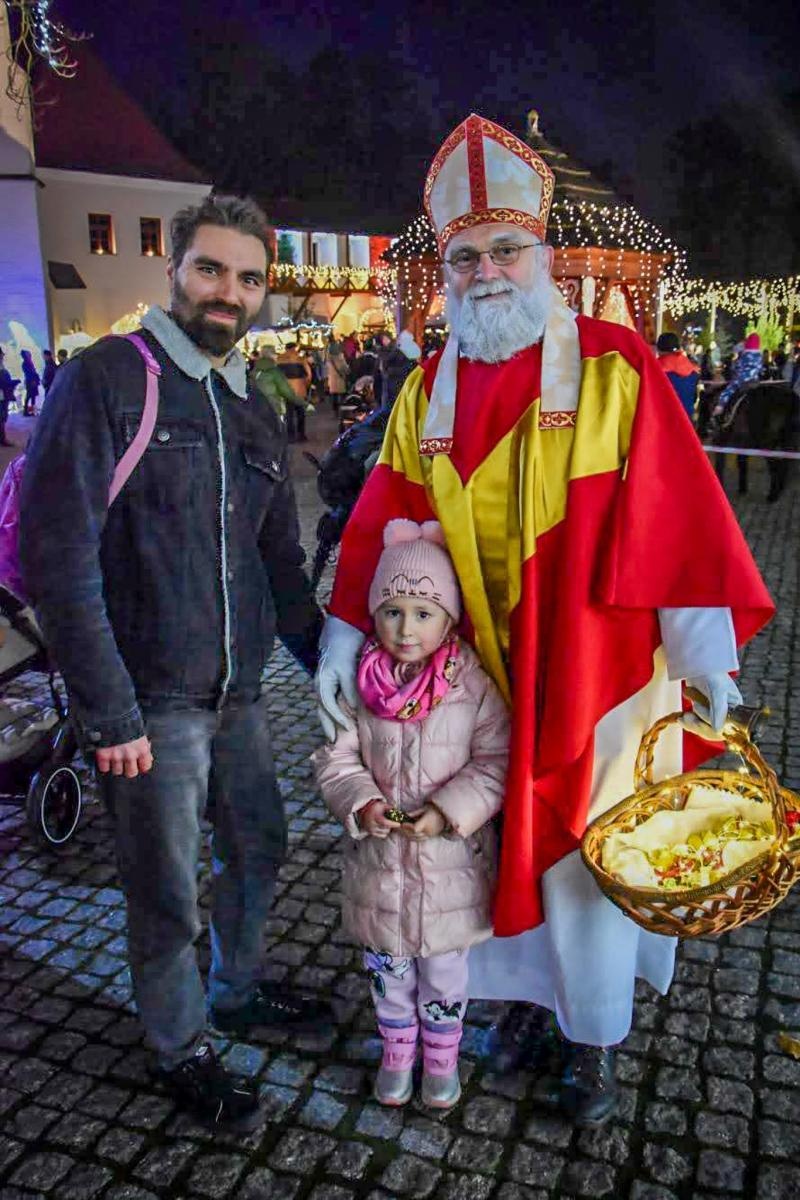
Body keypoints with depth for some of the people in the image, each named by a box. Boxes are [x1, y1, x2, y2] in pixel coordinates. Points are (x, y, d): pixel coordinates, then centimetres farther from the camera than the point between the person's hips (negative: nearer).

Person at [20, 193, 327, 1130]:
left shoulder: (254, 413, 11)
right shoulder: (106, 379, -10)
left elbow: (280, 564, 16)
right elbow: (56, 556, -17)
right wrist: (109, 714, -19)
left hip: (239, 692, 7)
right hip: (149, 702, -6)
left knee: (258, 849, 21)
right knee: (167, 895, 9)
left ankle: (237, 990, 47)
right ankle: (182, 1049, 35)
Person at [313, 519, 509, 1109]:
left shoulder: (475, 686, -13)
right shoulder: (361, 684, -8)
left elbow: (495, 763, -12)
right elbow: (337, 757, -4)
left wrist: (448, 811, -22)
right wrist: (362, 804, -20)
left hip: (451, 855, -1)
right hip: (380, 852, 2)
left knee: (445, 966, 17)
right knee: (388, 966, 19)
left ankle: (442, 1058, 42)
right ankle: (397, 1054, 44)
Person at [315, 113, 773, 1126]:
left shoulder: (615, 366, -7)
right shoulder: (429, 391, 4)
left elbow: (673, 511, -11)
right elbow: (381, 524, 3)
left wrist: (701, 645, -13)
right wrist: (346, 634, -2)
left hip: (592, 675, -3)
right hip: (478, 681, 3)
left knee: (582, 851, 10)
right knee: (504, 842, 16)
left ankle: (593, 1041, 34)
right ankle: (530, 995, 42)